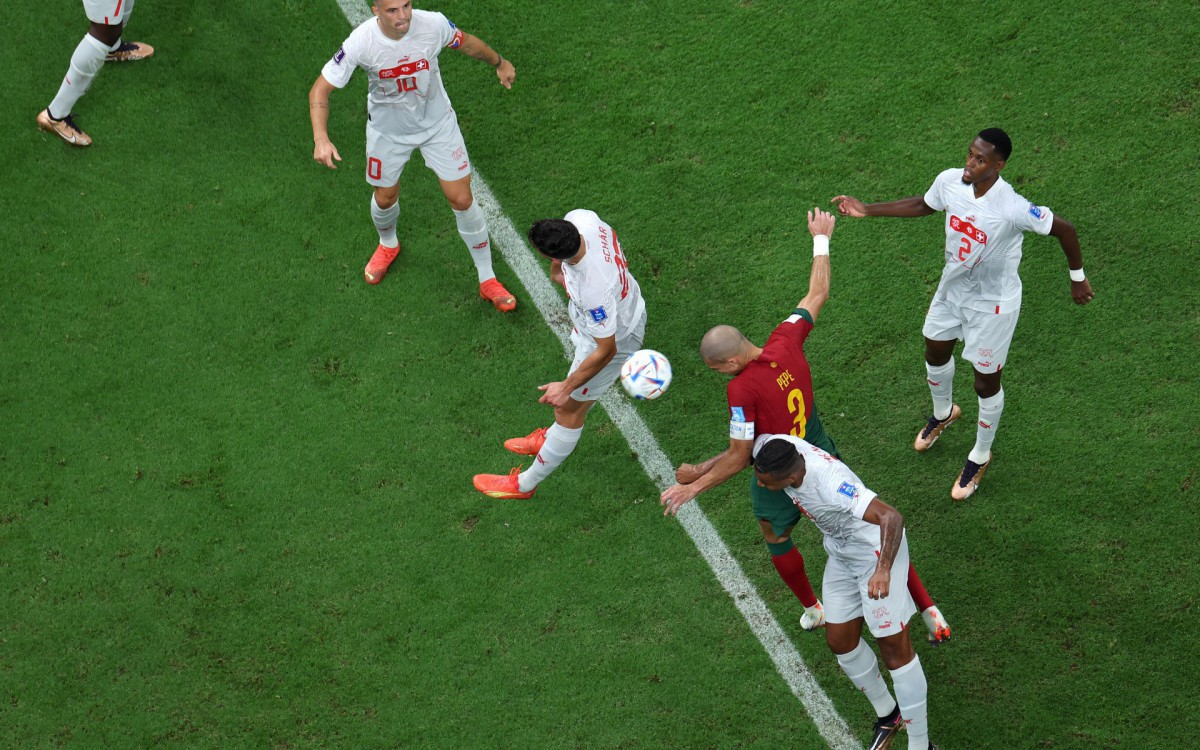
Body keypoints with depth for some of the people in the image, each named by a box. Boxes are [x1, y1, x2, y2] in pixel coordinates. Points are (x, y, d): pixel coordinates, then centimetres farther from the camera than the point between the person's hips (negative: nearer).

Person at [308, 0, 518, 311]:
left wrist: (499, 62, 17)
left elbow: (465, 42, -2)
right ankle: (388, 245, 56)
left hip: (437, 123, 0)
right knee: (385, 198, 18)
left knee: (462, 199, 0)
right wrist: (321, 139, -38)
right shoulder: (362, 42, -30)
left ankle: (487, 280, 19)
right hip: (388, 130, 0)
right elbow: (320, 90, -23)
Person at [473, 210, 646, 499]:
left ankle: (524, 484, 31)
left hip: (615, 339, -8)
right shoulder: (579, 218, -29)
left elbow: (605, 351, -31)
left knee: (568, 409, 11)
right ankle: (552, 438, 59)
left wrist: (566, 387, -21)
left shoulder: (594, 292, -46)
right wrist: (558, 271, 8)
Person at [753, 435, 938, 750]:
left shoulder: (830, 482, -42)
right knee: (840, 641, 16)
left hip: (878, 553, -8)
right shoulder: (770, 446, -21)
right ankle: (887, 715, 40)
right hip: (841, 555, 8)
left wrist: (883, 570, -63)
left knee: (894, 648, -1)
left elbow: (892, 517, -51)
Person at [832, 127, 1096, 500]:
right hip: (953, 288, 6)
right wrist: (867, 210, 3)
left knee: (986, 384, 11)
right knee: (935, 355, 27)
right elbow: (923, 205, 4)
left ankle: (981, 455, 37)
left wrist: (1077, 277, -10)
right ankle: (943, 413, 60)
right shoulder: (950, 181, -19)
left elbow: (1064, 229, -23)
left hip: (993, 304, -6)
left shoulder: (1013, 209, -37)